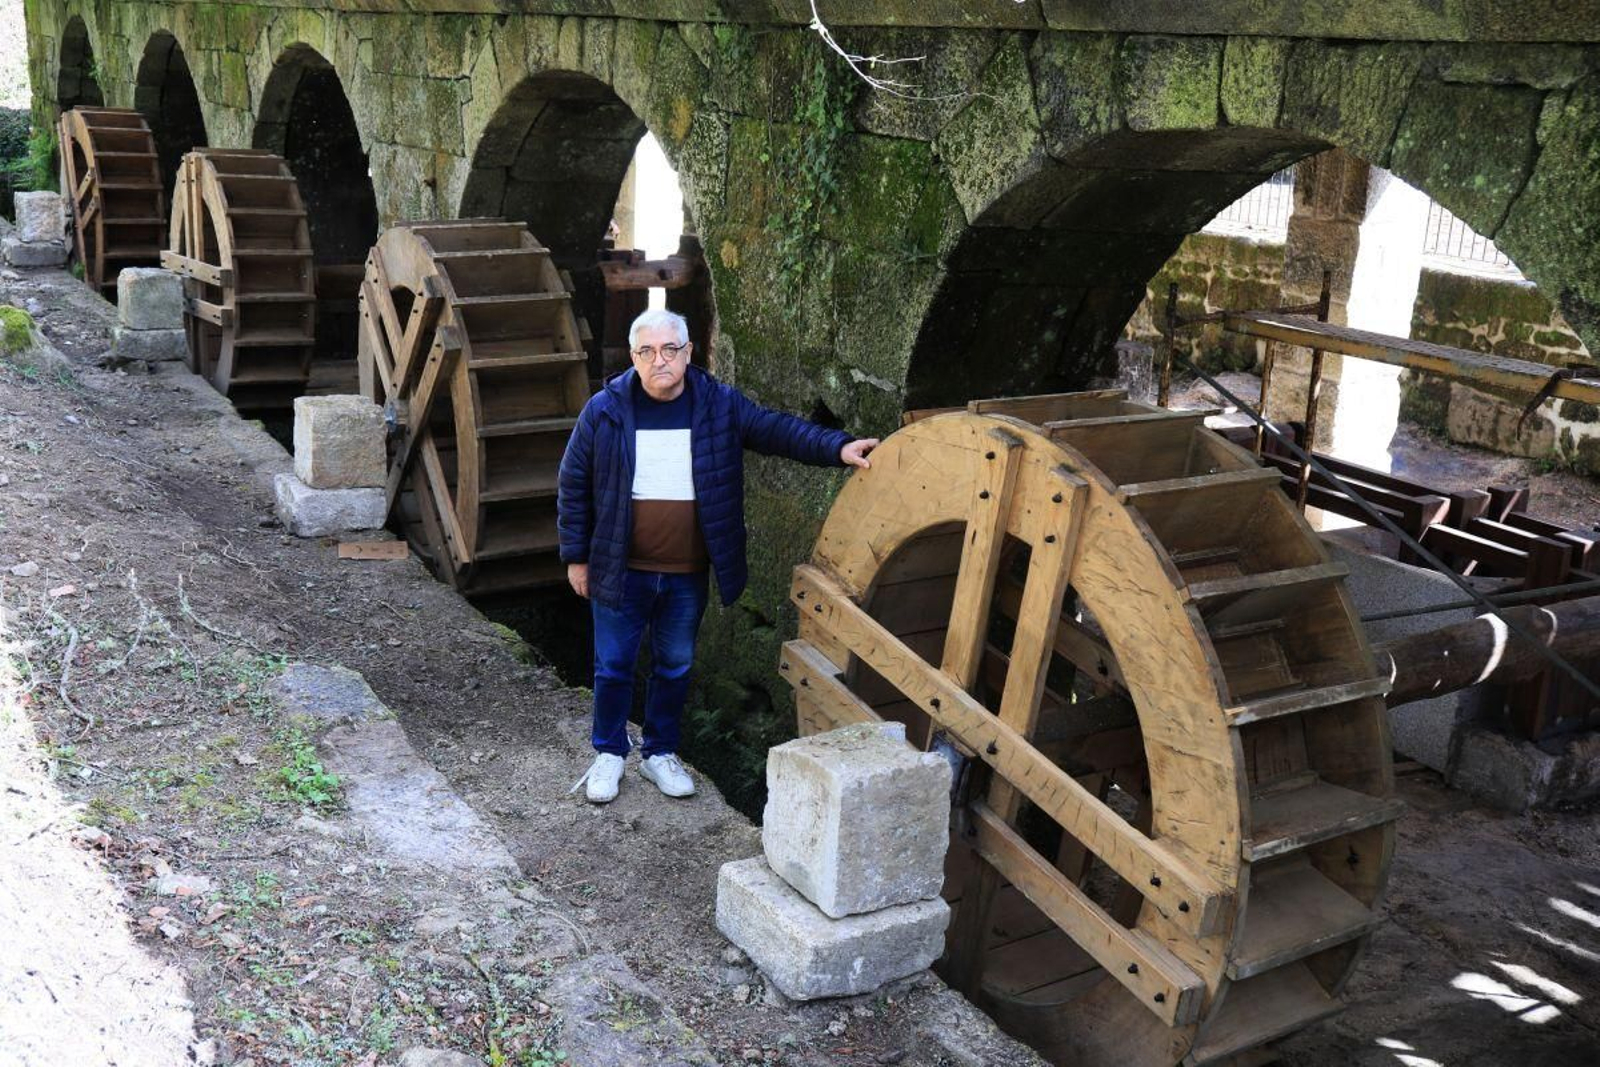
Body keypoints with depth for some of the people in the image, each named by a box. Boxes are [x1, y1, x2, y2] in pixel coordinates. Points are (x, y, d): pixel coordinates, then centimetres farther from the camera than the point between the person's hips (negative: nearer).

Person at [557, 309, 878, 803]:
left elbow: (777, 428, -5)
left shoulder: (720, 405, -6)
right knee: (613, 666, 11)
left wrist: (837, 447, -22)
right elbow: (573, 485, -2)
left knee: (675, 666, 16)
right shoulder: (605, 410, -10)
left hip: (688, 576, 2)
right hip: (621, 572, -2)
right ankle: (609, 753, 32)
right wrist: (576, 557, -1)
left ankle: (660, 753, 36)